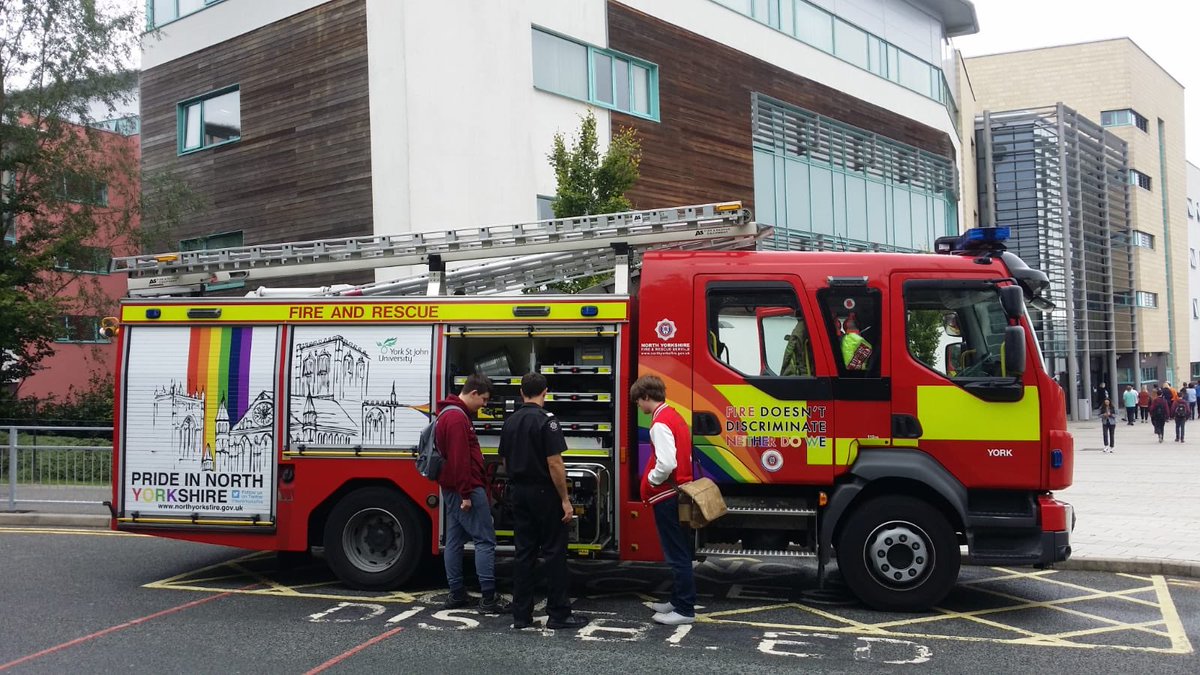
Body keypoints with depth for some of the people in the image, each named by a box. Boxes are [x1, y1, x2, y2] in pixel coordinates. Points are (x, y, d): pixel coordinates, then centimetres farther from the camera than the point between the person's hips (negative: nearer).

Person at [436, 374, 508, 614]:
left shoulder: (449, 415, 17)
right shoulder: (458, 418, -17)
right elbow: (460, 459, -23)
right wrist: (466, 493, -23)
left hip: (452, 489, 11)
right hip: (467, 489, -11)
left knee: (455, 540, 11)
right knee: (485, 540, -8)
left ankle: (457, 594, 17)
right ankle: (488, 598, -9)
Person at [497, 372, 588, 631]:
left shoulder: (510, 422, 8)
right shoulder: (546, 420, -14)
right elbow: (555, 463, -18)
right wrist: (565, 500, -14)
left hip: (519, 493, 7)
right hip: (544, 493, -7)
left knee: (524, 553, 9)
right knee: (554, 553, 0)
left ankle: (521, 615, 11)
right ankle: (558, 614, 3)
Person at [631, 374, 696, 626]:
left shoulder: (660, 423, -18)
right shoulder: (675, 416, 12)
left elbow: (666, 464, -28)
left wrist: (650, 480, -10)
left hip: (667, 496, -10)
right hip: (681, 491, 10)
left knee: (676, 555, -3)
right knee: (679, 553, 17)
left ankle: (685, 610, 3)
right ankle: (678, 600, 28)